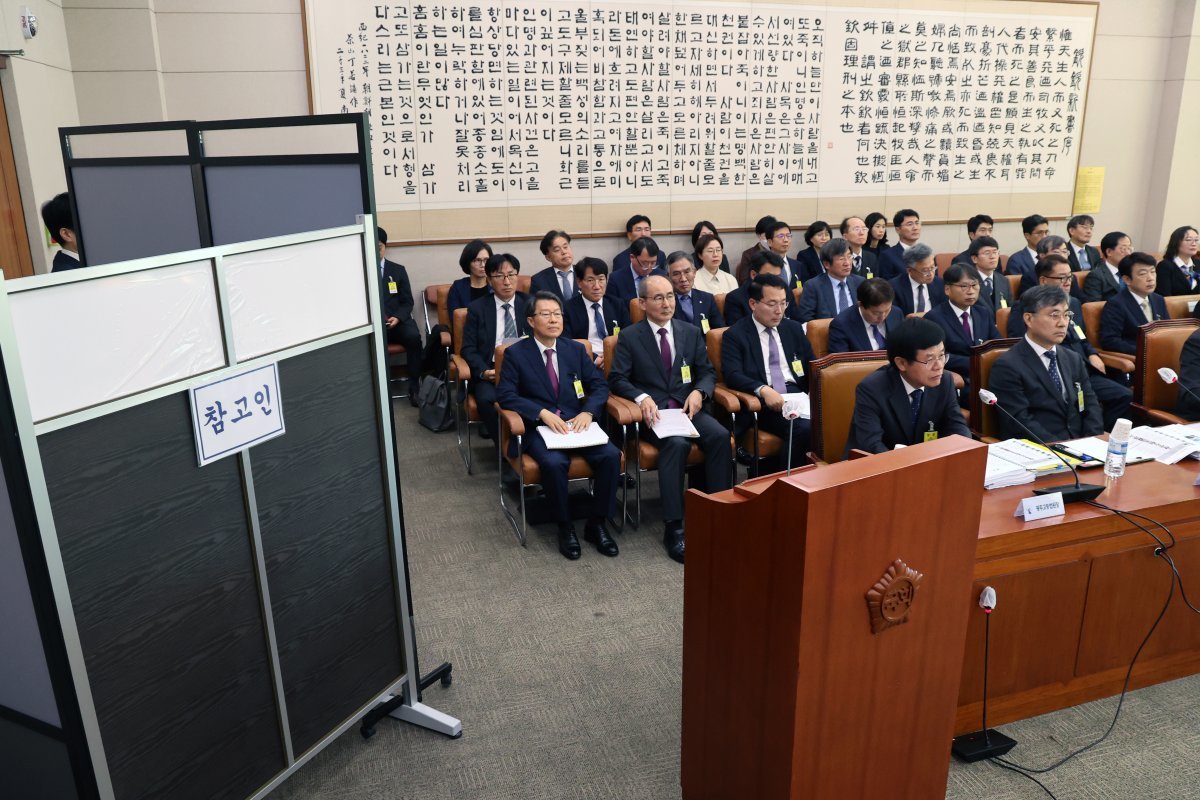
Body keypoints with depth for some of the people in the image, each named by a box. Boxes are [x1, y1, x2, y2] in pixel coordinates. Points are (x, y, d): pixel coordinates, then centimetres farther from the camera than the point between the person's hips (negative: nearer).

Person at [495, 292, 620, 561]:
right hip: (539, 427, -3)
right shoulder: (515, 354, 3)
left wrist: (588, 411, -11)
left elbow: (600, 386, 10)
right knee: (554, 463, -34)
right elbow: (505, 395, -6)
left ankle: (596, 524, -5)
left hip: (578, 422, 3)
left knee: (611, 455, -23)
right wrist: (542, 412, -19)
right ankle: (565, 527, -11)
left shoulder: (576, 349, 13)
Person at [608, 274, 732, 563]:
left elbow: (708, 372, 14)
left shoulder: (692, 333, 13)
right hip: (653, 412, -3)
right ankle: (673, 526, -30)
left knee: (720, 436, -27)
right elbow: (617, 379, -2)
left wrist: (699, 391, -9)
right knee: (677, 444, -34)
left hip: (688, 407, 4)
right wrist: (642, 397, -21)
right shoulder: (629, 337, 3)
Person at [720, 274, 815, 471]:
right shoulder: (735, 335, 5)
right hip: (764, 403, -5)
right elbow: (732, 375, -8)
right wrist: (763, 390, -26)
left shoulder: (794, 329, 20)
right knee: (802, 428, -33)